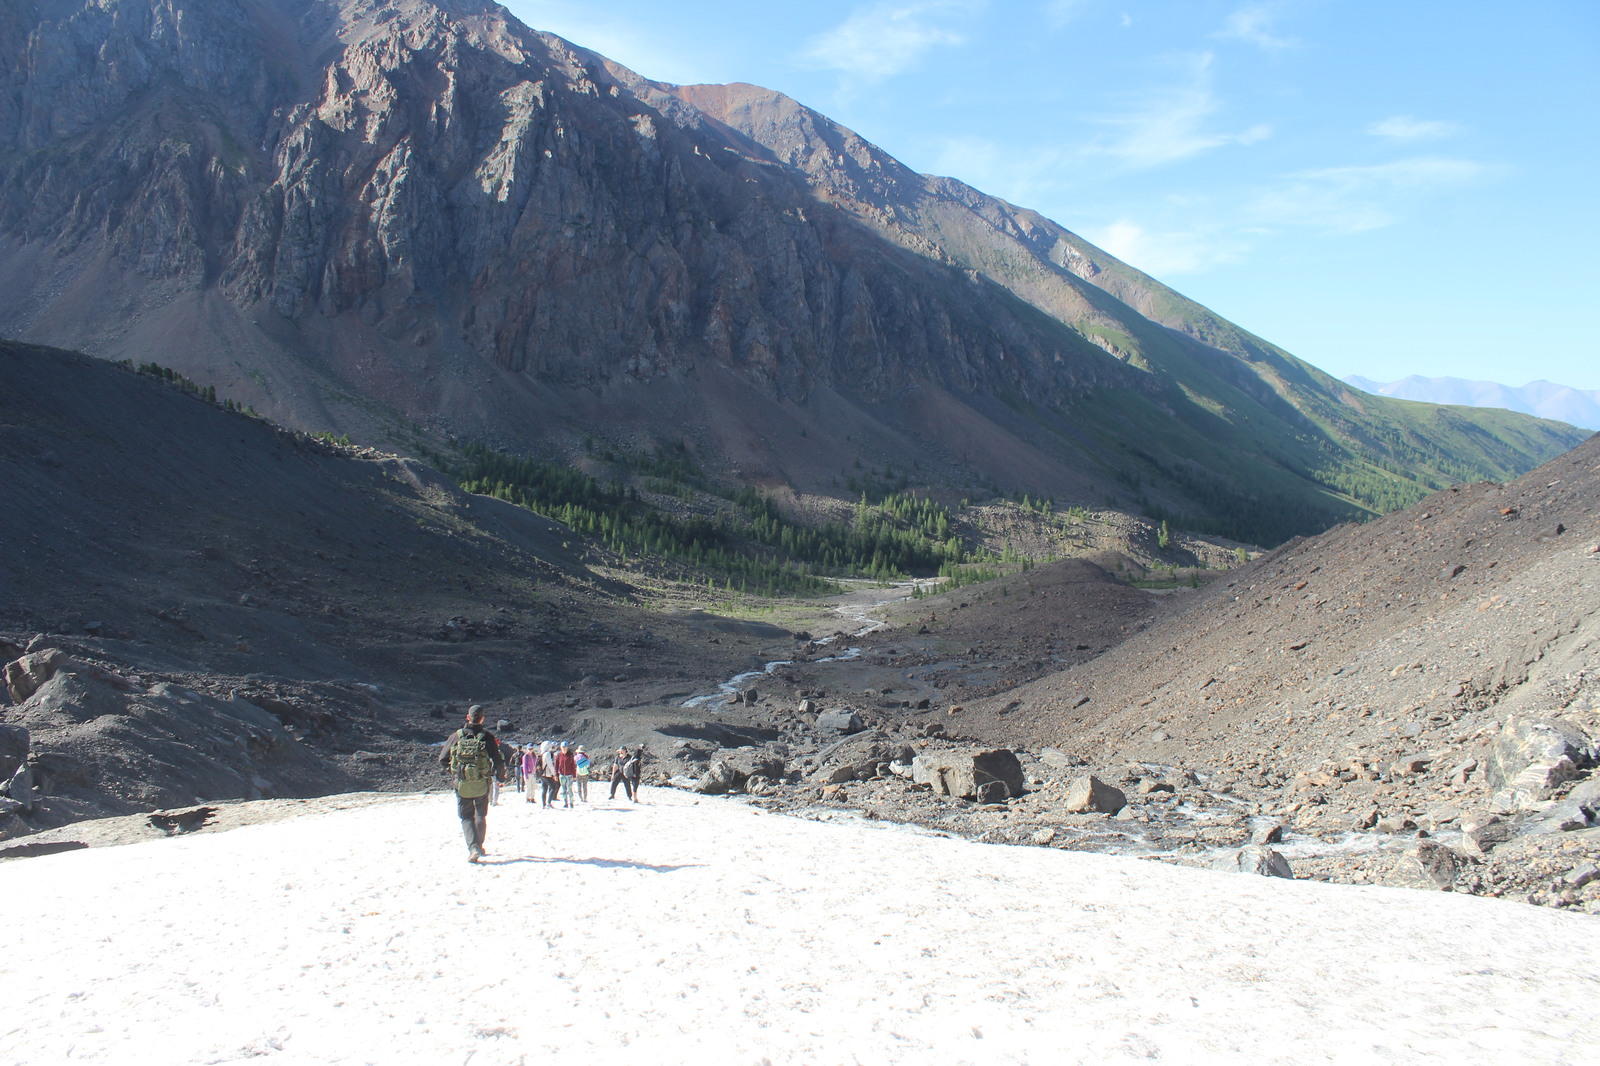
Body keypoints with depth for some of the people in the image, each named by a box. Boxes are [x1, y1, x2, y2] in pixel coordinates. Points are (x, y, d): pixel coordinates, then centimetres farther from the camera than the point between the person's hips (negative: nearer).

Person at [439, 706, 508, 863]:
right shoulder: (487, 736, -6)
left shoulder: (456, 736, -2)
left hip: (462, 785, 0)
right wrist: (500, 777, 9)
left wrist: (453, 771, 23)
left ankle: (473, 847, -10)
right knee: (480, 815, 21)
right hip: (482, 785, 0)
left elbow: (442, 759, 3)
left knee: (466, 817, 9)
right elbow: (498, 761, -10)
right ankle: (479, 846, 27)